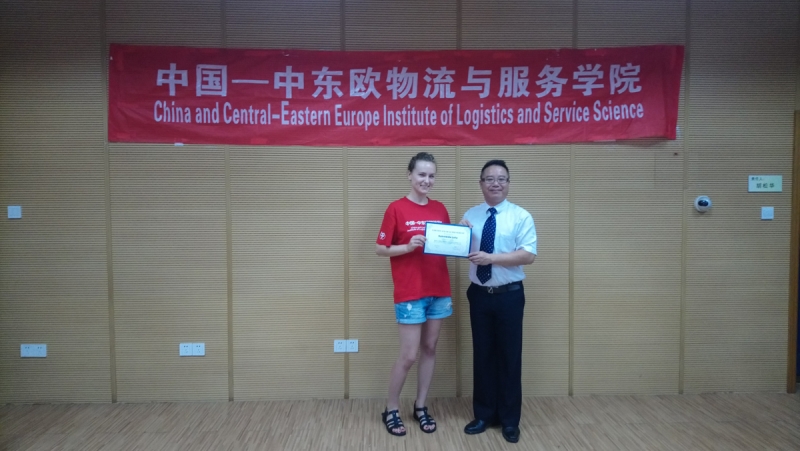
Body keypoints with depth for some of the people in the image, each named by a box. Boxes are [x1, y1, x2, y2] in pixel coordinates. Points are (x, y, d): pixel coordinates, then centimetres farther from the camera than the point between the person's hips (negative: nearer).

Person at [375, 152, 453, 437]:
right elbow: (380, 249, -7)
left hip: (439, 291, 5)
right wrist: (408, 246, -21)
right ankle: (391, 410, 20)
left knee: (429, 349, 12)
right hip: (410, 293, -5)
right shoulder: (396, 208, -7)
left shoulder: (440, 209, 8)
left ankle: (420, 407, 27)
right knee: (408, 355, 0)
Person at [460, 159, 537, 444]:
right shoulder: (470, 216, 5)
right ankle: (484, 415, 27)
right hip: (479, 294, 3)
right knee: (482, 354, 12)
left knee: (510, 356, 6)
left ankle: (510, 420, 22)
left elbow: (529, 255, -17)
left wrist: (491, 257, -25)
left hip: (509, 295, -3)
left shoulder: (521, 216, -7)